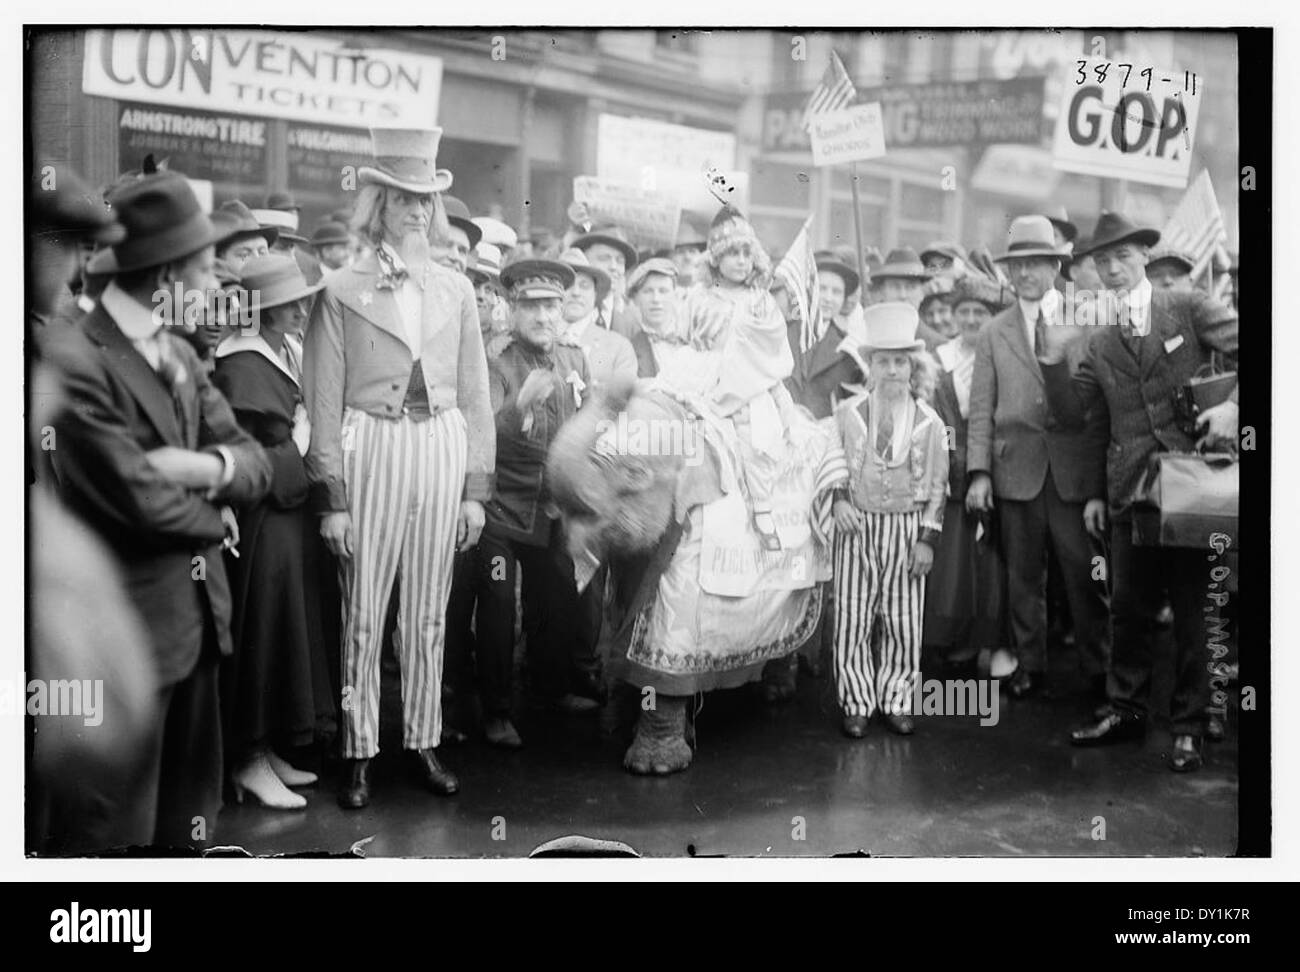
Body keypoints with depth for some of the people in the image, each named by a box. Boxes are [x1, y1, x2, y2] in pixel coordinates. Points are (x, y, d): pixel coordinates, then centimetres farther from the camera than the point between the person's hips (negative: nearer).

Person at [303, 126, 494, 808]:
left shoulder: (455, 291, 11)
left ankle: (424, 741, 22)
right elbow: (324, 405, -1)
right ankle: (359, 753, 14)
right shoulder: (340, 292, 2)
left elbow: (475, 397, 11)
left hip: (442, 455, 3)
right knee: (362, 616, 2)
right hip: (370, 455, -3)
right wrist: (330, 497, -7)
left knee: (429, 616, 10)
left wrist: (476, 488, 6)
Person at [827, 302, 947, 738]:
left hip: (907, 529, 1)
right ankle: (856, 704, 12)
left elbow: (937, 485, 4)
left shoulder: (929, 423, 1)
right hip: (857, 525, 0)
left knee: (904, 623, 4)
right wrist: (838, 499, -9)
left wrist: (927, 538, -1)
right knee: (852, 620, 0)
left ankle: (894, 701, 18)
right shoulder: (847, 413, 0)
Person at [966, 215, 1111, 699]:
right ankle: (1029, 665, 19)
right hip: (1017, 470, 2)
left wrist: (1103, 485, -6)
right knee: (1023, 575, 8)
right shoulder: (993, 334, 10)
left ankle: (1100, 668, 12)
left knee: (1085, 572, -1)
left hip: (1076, 471, -2)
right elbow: (981, 409, 7)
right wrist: (979, 471, -5)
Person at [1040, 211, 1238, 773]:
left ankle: (1188, 726, 14)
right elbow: (1073, 416, 7)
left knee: (1192, 607, 3)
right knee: (1128, 606, 10)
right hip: (1130, 489, 4)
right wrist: (1055, 362, -5)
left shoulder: (1190, 309, 2)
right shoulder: (1099, 346, 12)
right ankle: (1126, 710, 24)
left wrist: (1232, 406, -17)